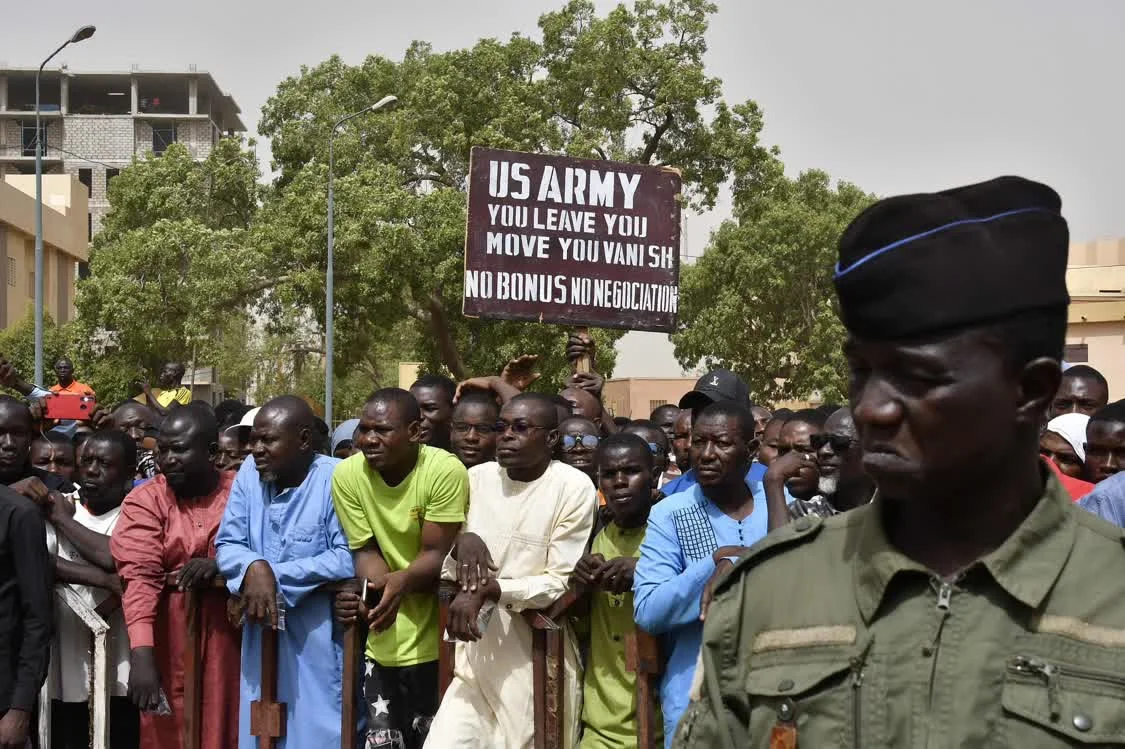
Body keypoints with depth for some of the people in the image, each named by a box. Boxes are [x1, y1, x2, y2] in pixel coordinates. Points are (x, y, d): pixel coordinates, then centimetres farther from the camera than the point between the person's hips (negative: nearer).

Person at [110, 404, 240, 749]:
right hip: (170, 645, -1)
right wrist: (141, 653, -28)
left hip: (230, 640, 1)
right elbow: (139, 577, -16)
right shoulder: (145, 501, -4)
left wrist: (222, 565, -18)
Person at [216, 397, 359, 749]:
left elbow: (348, 559, -19)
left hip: (320, 645, -5)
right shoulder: (249, 473, 3)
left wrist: (275, 576, -16)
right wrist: (254, 568, -18)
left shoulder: (337, 478, -13)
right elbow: (226, 544, 4)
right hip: (262, 640, 6)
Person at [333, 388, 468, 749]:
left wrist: (402, 581, -37)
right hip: (383, 640, 3)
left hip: (436, 638, -3)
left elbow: (436, 554, -16)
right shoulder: (347, 474, -8)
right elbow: (366, 550, -3)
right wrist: (381, 588, -25)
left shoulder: (446, 470, -18)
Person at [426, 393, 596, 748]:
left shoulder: (573, 487, -8)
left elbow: (561, 583, -10)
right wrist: (461, 543, -11)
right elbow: (448, 570, 11)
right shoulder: (477, 478, 6)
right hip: (477, 657, 4)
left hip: (539, 662, -4)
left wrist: (490, 590, -21)